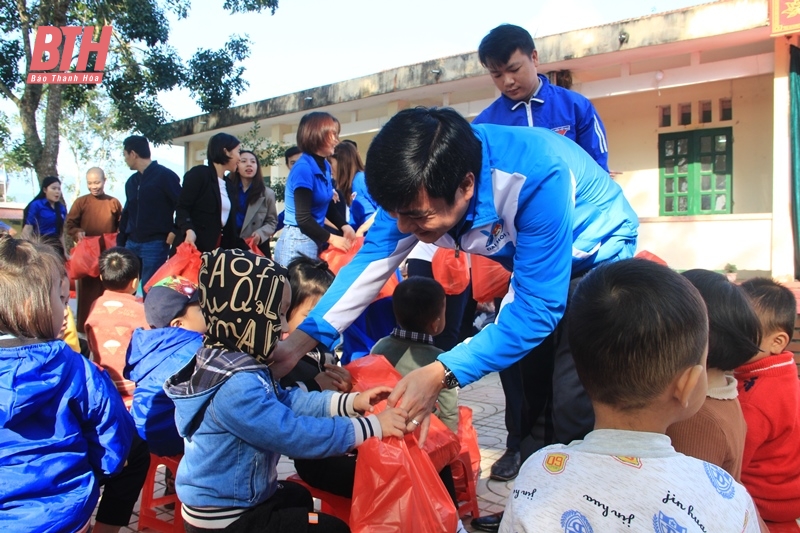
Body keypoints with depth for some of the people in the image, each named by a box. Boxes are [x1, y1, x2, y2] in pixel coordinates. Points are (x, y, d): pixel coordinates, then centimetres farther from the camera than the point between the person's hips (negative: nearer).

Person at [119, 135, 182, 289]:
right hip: (131, 243, 7)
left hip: (155, 243, -7)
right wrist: (120, 243, 16)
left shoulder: (165, 176, -7)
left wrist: (175, 231, -14)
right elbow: (127, 214, 21)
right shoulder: (131, 181, 16)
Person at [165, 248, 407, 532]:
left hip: (228, 498, 10)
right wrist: (371, 426, -25)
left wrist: (351, 402, -3)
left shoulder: (226, 359, -2)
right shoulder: (237, 386, -34)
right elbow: (297, 435, -33)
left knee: (298, 496, 34)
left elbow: (287, 400, 4)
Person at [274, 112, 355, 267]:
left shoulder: (325, 167, 8)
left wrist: (345, 226, -1)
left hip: (315, 241, 8)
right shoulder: (304, 168, -17)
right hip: (298, 243, -8)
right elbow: (303, 218, -20)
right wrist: (331, 238, -13)